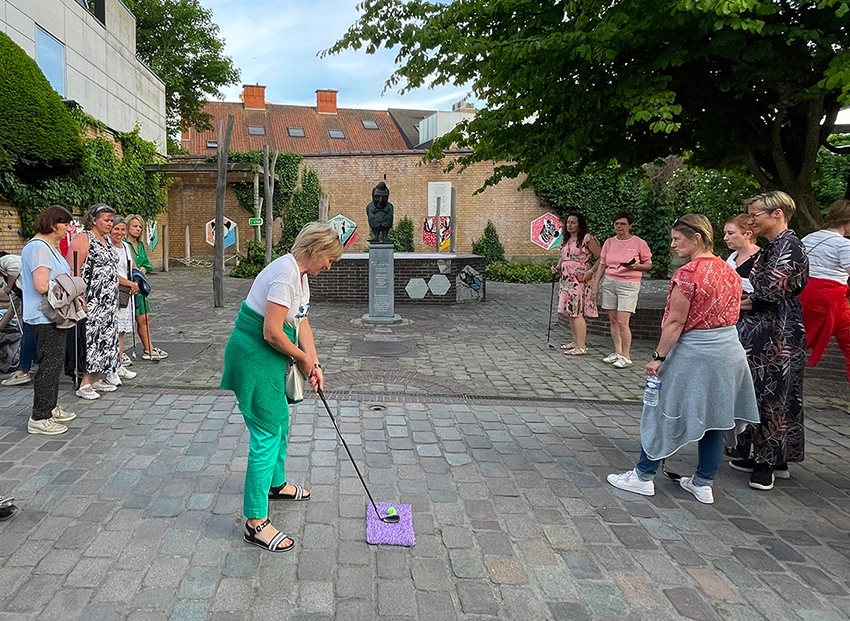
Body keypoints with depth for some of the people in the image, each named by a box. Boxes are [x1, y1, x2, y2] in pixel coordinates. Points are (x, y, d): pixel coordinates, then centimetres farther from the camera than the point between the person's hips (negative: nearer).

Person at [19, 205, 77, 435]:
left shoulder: (49, 247, 15)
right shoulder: (39, 248, -18)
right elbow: (42, 285, -26)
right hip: (45, 318, -11)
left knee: (54, 363, 19)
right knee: (49, 365, -5)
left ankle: (50, 408, 31)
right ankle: (39, 418, 4)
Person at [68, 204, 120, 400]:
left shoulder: (107, 241, 16)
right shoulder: (83, 239, -10)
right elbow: (73, 271, -17)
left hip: (108, 302, 9)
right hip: (91, 302, -9)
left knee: (104, 337, 10)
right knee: (90, 338, -7)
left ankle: (95, 378, 19)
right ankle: (84, 384, -1)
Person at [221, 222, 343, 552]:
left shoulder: (300, 274, 9)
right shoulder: (285, 274, -23)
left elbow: (302, 323, 13)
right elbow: (272, 332, -27)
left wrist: (314, 364, 5)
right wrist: (303, 358, -11)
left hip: (269, 357, 11)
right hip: (253, 356, -11)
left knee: (280, 422, 25)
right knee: (266, 435, -6)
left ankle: (277, 484, 47)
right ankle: (256, 522, 4)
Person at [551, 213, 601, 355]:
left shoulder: (587, 239, -9)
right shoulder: (566, 240, 15)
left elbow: (601, 257, -12)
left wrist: (591, 271, -18)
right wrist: (557, 267, 11)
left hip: (580, 281, -8)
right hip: (566, 280, 8)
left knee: (577, 313, -11)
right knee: (570, 313, 11)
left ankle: (581, 347, -9)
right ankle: (575, 342, 22)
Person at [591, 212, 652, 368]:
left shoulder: (639, 243, -3)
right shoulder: (609, 242, 8)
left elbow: (648, 264, 3)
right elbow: (602, 265, 12)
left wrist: (636, 266, -17)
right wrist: (595, 284, 8)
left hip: (628, 284, -5)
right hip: (609, 283, 5)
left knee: (622, 321, -10)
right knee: (613, 320, 6)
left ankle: (626, 356, 1)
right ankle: (618, 352, 16)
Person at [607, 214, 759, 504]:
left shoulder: (688, 274, -17)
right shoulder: (729, 271, 7)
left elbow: (676, 322, -18)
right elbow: (733, 314, 13)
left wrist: (658, 357, -14)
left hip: (693, 353, -8)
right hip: (729, 350, 8)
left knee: (664, 412, 6)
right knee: (713, 417, 13)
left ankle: (644, 476, 16)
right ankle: (703, 483, 22)